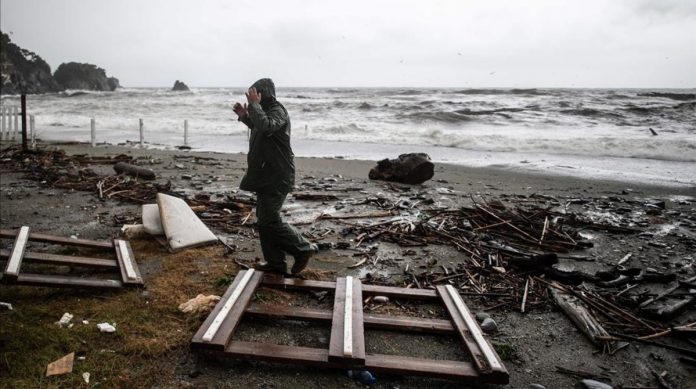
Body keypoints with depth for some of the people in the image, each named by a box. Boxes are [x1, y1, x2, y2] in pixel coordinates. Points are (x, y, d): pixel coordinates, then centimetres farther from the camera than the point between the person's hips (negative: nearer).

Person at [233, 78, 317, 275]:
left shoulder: (278, 112, -15)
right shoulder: (267, 111, 15)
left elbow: (266, 126, -37)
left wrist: (254, 105, -26)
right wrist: (244, 116, 20)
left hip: (276, 178, -11)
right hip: (267, 177, 11)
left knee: (269, 220, -11)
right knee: (264, 219, 12)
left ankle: (303, 248, 4)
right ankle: (275, 263, 20)